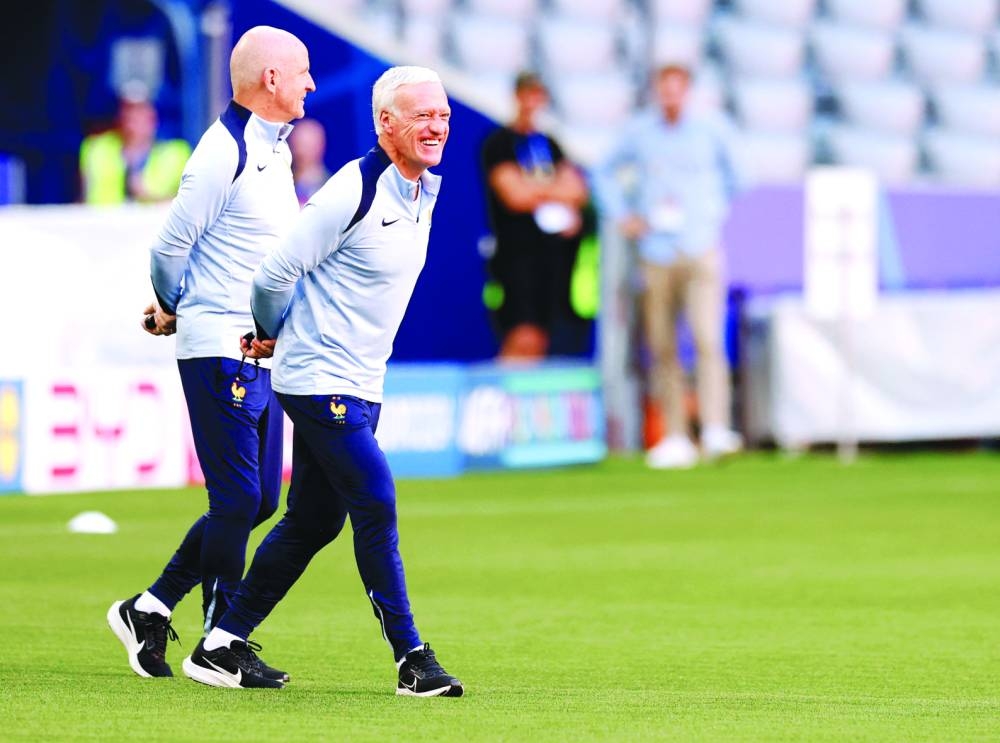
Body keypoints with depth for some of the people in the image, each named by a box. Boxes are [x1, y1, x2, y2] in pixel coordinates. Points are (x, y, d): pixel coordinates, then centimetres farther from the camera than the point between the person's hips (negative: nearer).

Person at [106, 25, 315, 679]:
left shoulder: (275, 149, 15)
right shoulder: (225, 151, -14)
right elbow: (170, 245, -11)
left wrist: (174, 311, 10)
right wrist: (174, 310, 7)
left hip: (262, 350, 9)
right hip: (220, 349, -9)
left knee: (259, 499, 10)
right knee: (237, 499, -7)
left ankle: (150, 609, 18)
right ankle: (221, 646, 3)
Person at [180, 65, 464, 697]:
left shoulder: (426, 192, 10)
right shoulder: (355, 191, -18)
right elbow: (276, 270, -14)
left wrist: (278, 338, 19)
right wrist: (271, 334, 4)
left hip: (362, 385, 9)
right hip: (320, 380, -9)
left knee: (314, 522, 11)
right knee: (376, 508, -11)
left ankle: (223, 645, 19)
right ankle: (412, 661, -7)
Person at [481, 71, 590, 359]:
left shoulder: (548, 144, 17)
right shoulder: (499, 143, -4)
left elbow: (577, 190, 16)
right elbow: (515, 196, -13)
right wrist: (558, 191, 0)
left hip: (551, 250, 7)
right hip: (517, 253, -7)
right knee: (524, 338, -19)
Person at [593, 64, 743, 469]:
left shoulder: (712, 129, 5)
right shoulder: (638, 131, 9)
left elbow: (733, 174, 21)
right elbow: (605, 173, 22)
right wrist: (621, 215, 12)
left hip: (701, 251, -2)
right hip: (655, 251, 2)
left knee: (707, 339, -17)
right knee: (662, 348, 0)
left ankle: (716, 430, -21)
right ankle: (676, 438, 6)